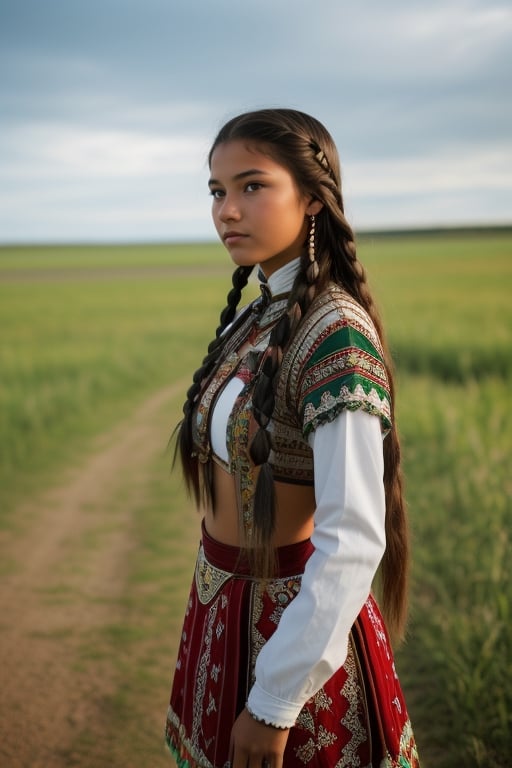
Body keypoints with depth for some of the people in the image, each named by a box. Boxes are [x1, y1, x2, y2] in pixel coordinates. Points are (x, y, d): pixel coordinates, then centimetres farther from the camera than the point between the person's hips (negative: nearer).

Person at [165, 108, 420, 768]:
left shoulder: (335, 334, -24)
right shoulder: (254, 320, 2)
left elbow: (354, 540, -27)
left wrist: (275, 703, -22)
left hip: (291, 619, -8)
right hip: (226, 605, 8)